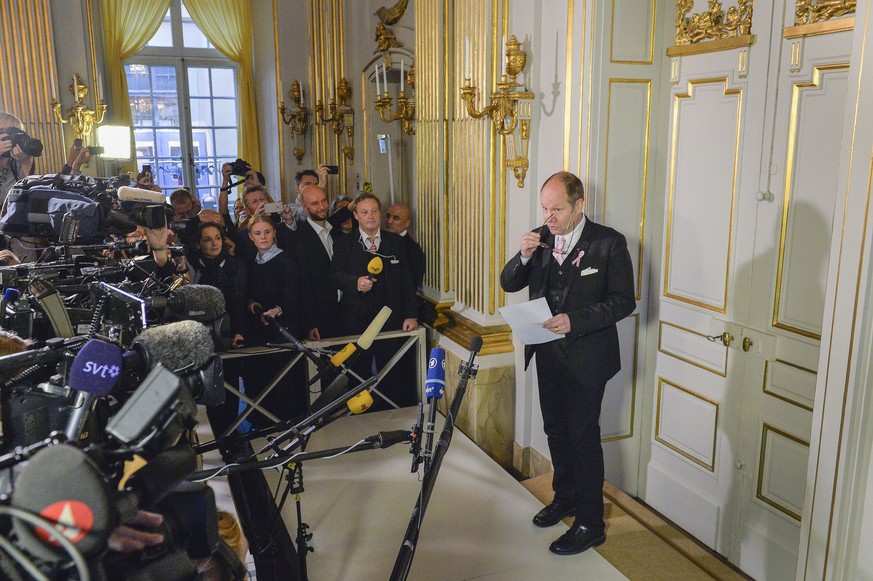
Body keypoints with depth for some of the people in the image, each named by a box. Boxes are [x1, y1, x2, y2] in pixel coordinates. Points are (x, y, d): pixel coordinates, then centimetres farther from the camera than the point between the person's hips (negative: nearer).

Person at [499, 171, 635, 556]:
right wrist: (524, 257, -16)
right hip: (548, 354, 6)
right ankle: (565, 498, 40)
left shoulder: (609, 243, -11)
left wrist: (575, 320, -24)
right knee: (555, 430, 19)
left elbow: (623, 301, -13)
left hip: (586, 356, -5)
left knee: (583, 435, 2)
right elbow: (508, 284, 4)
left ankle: (590, 523, 16)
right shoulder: (540, 239, 3)